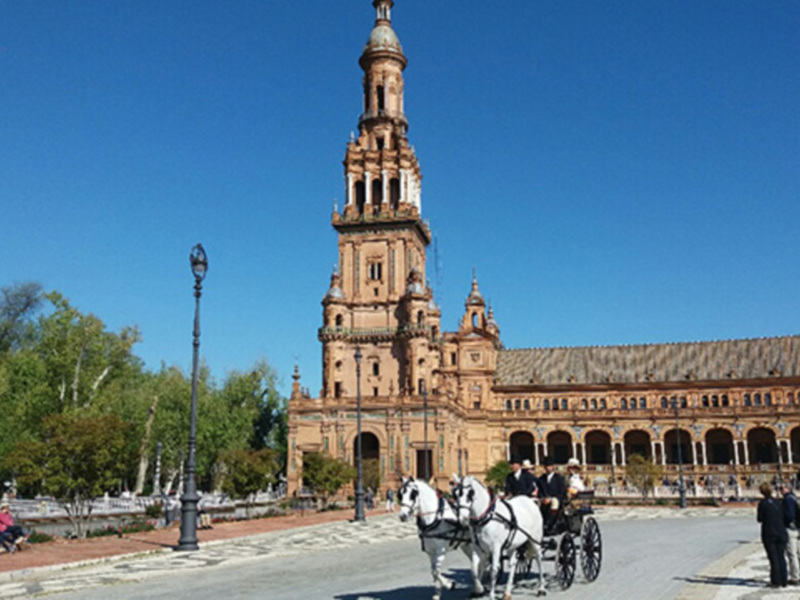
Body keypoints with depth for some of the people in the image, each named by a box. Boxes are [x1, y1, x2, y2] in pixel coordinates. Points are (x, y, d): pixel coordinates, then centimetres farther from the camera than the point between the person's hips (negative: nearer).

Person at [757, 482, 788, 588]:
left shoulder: (762, 503, -9)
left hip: (769, 534, -4)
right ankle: (783, 581, 13)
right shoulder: (778, 503, 5)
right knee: (781, 557, 10)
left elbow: (759, 519, -7)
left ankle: (776, 581, 3)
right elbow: (783, 517, 9)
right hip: (781, 533, 4)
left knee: (773, 558, 2)